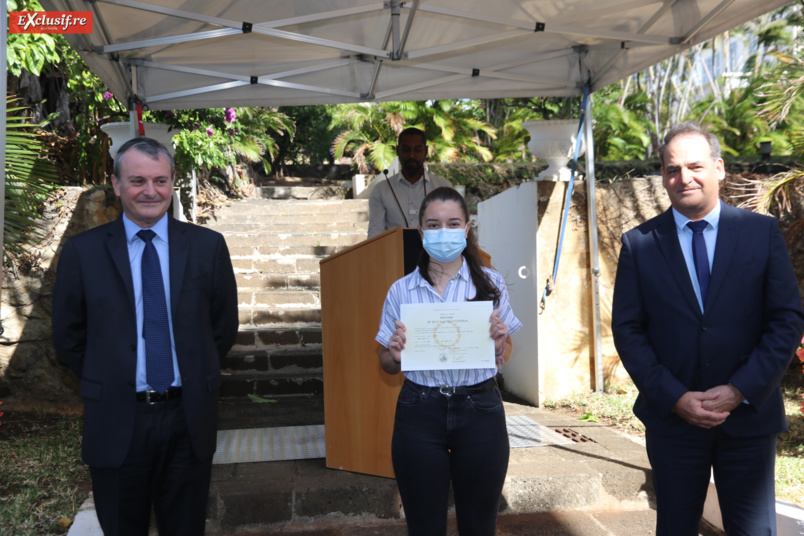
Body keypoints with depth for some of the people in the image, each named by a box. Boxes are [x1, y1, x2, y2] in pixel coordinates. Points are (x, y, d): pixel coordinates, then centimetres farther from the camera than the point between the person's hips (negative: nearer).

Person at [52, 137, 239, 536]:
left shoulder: (207, 245, -1)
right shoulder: (83, 251, -3)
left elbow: (224, 326, 6)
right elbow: (67, 337, 3)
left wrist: (196, 378, 6)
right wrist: (110, 383, 3)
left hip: (188, 417, 1)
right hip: (115, 423, 0)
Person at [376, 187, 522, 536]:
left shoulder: (490, 283, 2)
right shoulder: (401, 291, 1)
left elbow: (504, 358, 10)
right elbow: (387, 366, 8)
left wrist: (500, 341, -11)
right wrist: (396, 354, -13)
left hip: (479, 408, 0)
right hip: (420, 412, 0)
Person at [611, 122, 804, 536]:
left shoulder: (763, 232, 0)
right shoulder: (639, 244, 0)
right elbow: (627, 330, -1)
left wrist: (740, 390, -11)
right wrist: (675, 398, -10)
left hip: (749, 414, 0)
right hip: (672, 417, 0)